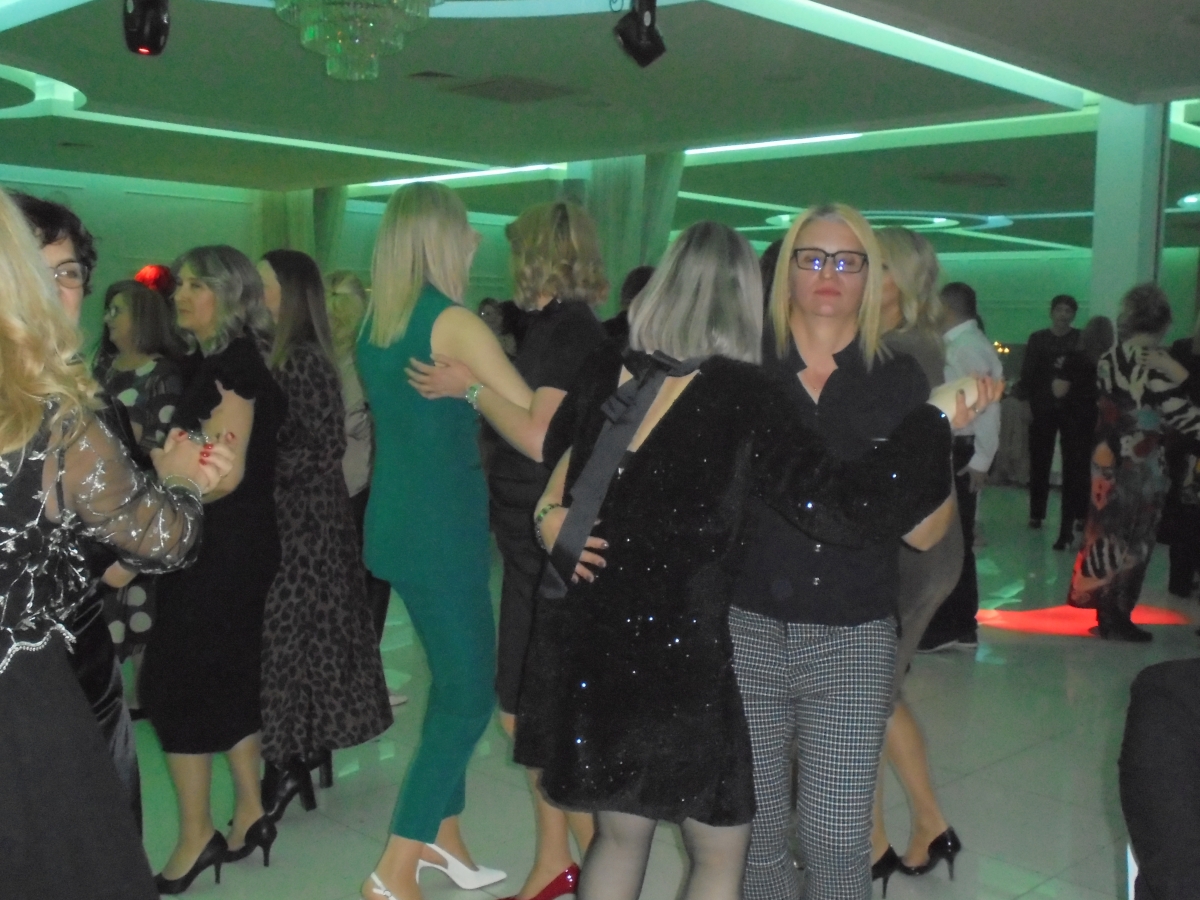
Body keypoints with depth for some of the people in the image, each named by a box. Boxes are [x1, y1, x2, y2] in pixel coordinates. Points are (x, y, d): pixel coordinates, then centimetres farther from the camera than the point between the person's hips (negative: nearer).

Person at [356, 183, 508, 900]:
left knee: (453, 680, 19)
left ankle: (441, 832, 29)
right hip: (440, 527, -8)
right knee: (469, 694, 1)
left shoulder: (376, 321, 10)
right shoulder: (454, 323, -14)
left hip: (399, 522, 8)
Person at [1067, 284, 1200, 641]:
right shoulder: (1156, 361, -16)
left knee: (1106, 532, 12)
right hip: (1142, 462, -7)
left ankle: (1105, 609, 19)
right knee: (1133, 540, 2)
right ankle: (1116, 616, 9)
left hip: (1108, 457, 7)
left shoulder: (1108, 360, 6)